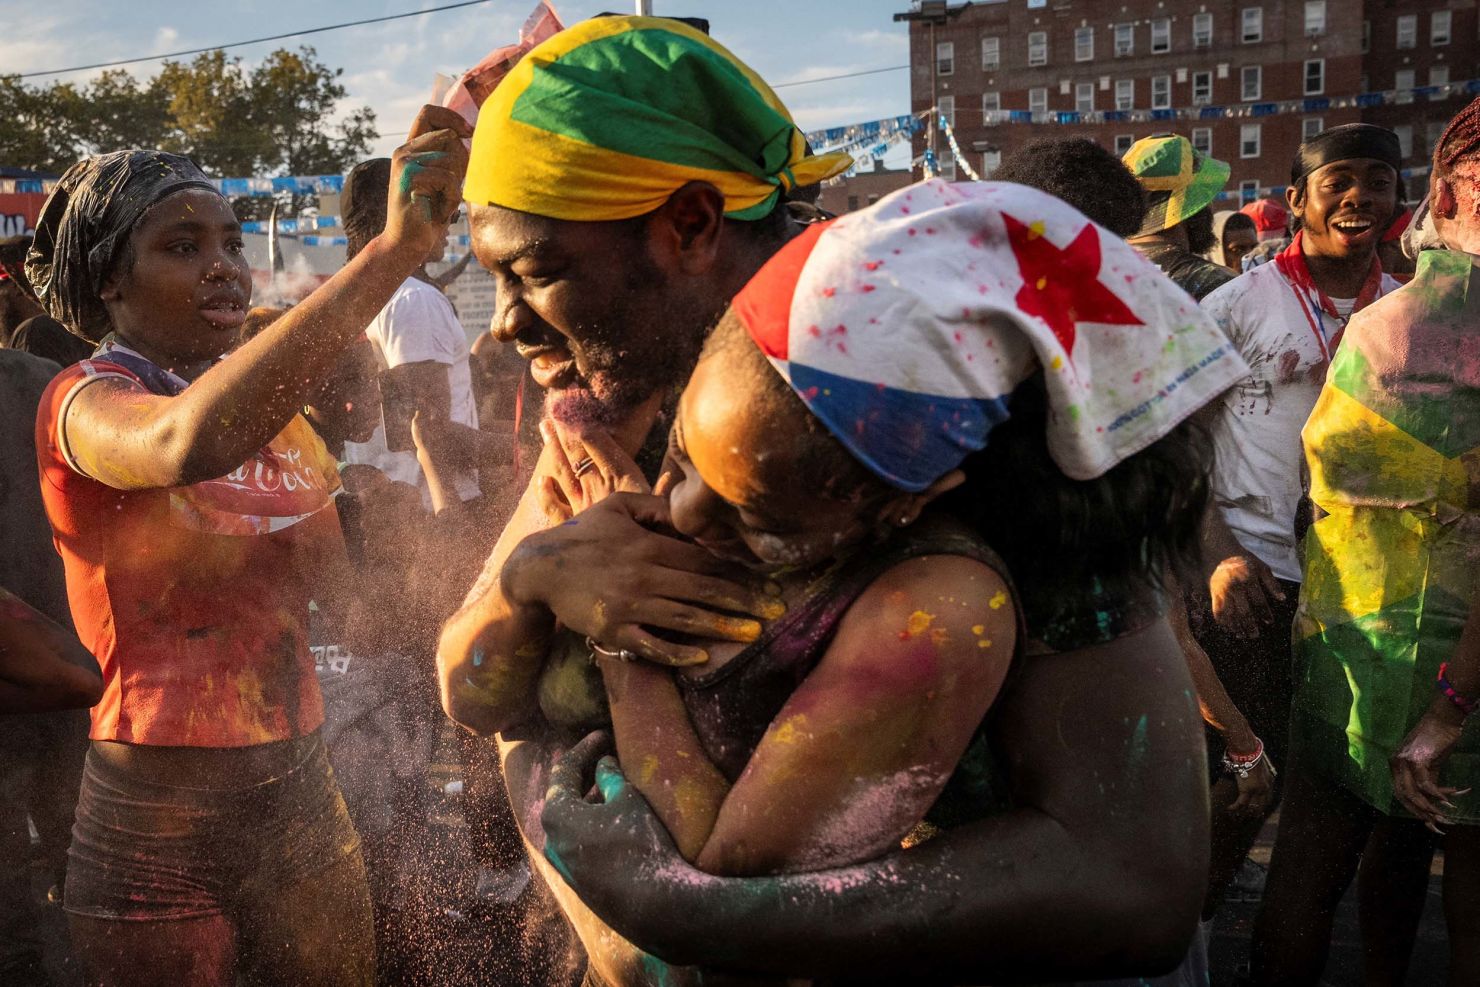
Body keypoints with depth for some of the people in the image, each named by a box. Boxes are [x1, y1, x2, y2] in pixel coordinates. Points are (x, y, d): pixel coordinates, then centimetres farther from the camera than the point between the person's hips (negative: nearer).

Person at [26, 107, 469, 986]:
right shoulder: (86, 401, -11)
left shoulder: (271, 403, 7)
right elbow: (188, 443, -37)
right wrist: (393, 251, -42)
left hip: (301, 792, 6)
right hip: (157, 826, -5)